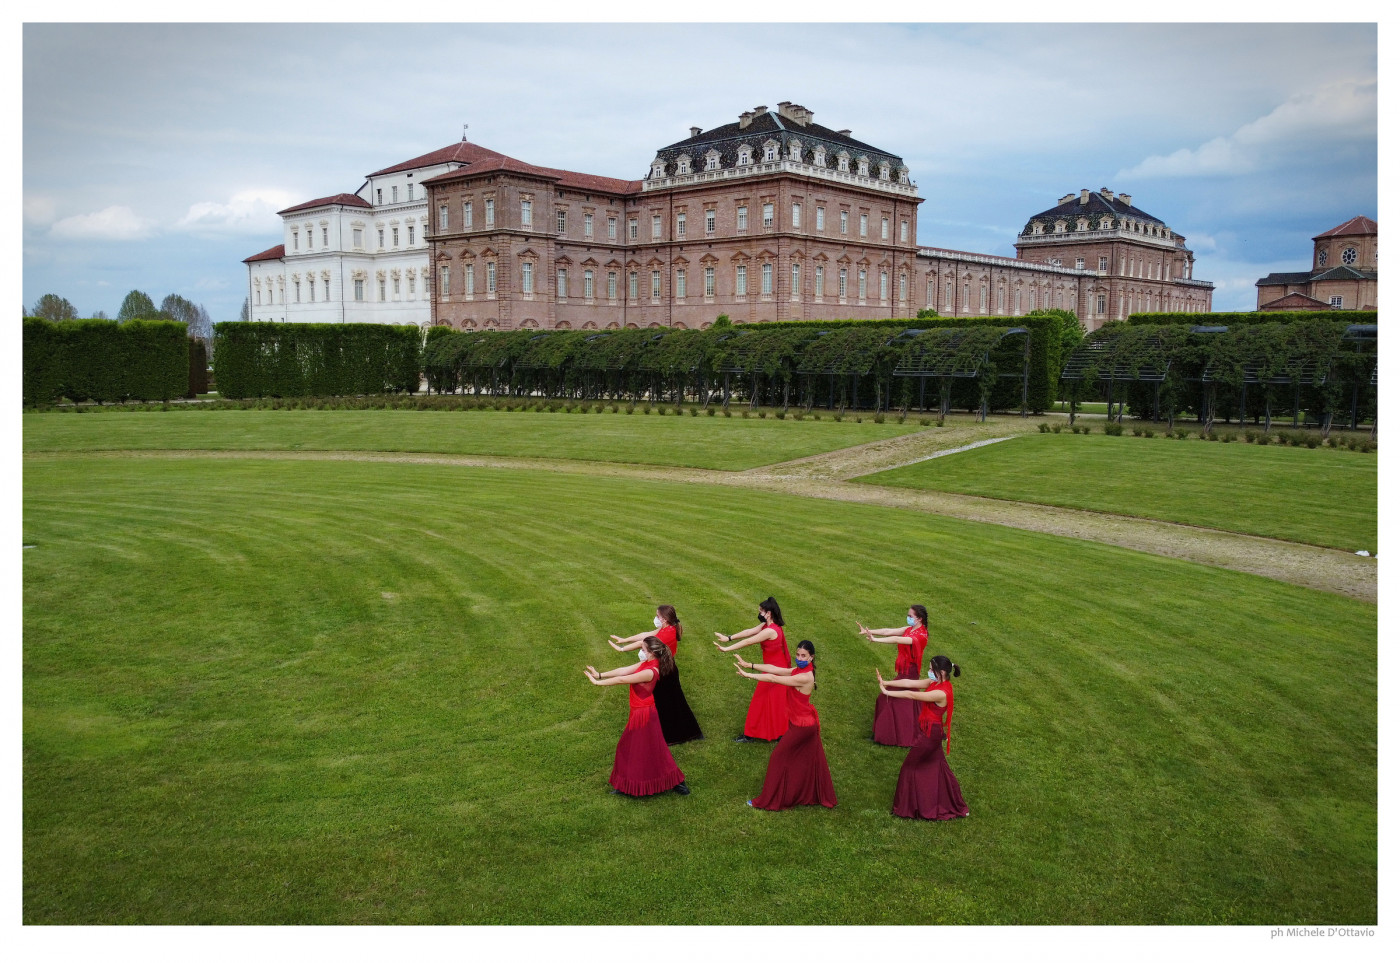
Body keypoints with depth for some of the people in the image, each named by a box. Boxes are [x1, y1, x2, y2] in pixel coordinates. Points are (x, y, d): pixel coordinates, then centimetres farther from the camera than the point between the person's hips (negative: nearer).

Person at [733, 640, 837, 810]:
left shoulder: (805, 677, -27)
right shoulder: (800, 670, 1)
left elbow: (773, 678, -27)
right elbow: (774, 669, -1)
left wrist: (748, 674, -23)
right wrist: (749, 665, -6)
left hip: (801, 726, -9)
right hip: (808, 723, 9)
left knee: (779, 758, 4)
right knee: (812, 760, 20)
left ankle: (769, 800, 16)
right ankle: (824, 797, 34)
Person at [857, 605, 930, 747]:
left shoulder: (921, 636, -21)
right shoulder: (910, 629, 5)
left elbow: (896, 640, -33)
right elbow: (889, 631, -2)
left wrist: (875, 639, -37)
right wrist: (869, 631, -12)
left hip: (909, 673, -8)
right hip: (903, 671, 8)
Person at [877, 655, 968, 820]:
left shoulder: (941, 693, -28)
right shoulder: (935, 683, -1)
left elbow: (910, 695, -30)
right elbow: (909, 683, -3)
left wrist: (887, 692, -25)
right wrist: (886, 682, -8)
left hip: (930, 733, -9)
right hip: (931, 730, 9)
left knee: (910, 766, 5)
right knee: (936, 766, 20)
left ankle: (907, 806, 18)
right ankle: (953, 805, 33)